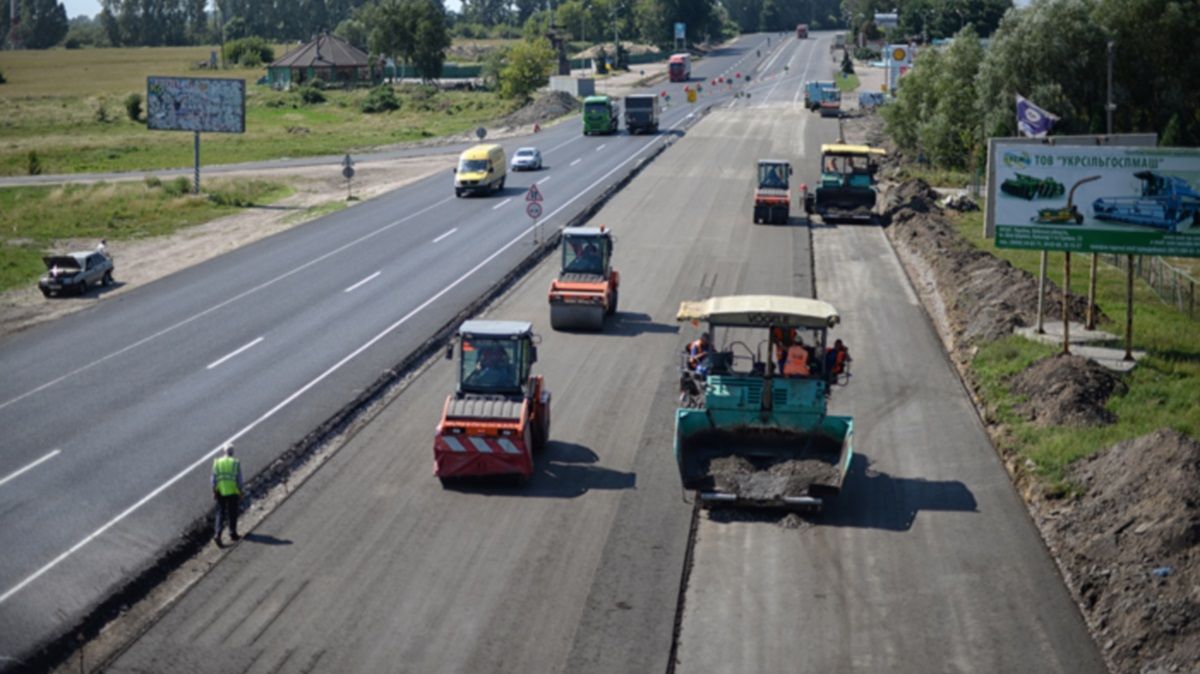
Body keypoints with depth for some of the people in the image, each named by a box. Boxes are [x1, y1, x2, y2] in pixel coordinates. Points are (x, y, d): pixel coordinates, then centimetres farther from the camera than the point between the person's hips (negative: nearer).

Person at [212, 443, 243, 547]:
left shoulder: (217, 462, -2)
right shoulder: (236, 463, -6)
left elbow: (213, 479, -2)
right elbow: (239, 480, -5)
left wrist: (214, 492, 6)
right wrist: (240, 493, 4)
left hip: (220, 492, 1)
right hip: (233, 492, -1)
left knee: (220, 513, 8)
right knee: (232, 514, 13)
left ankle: (218, 533, -8)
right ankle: (233, 533, 23)